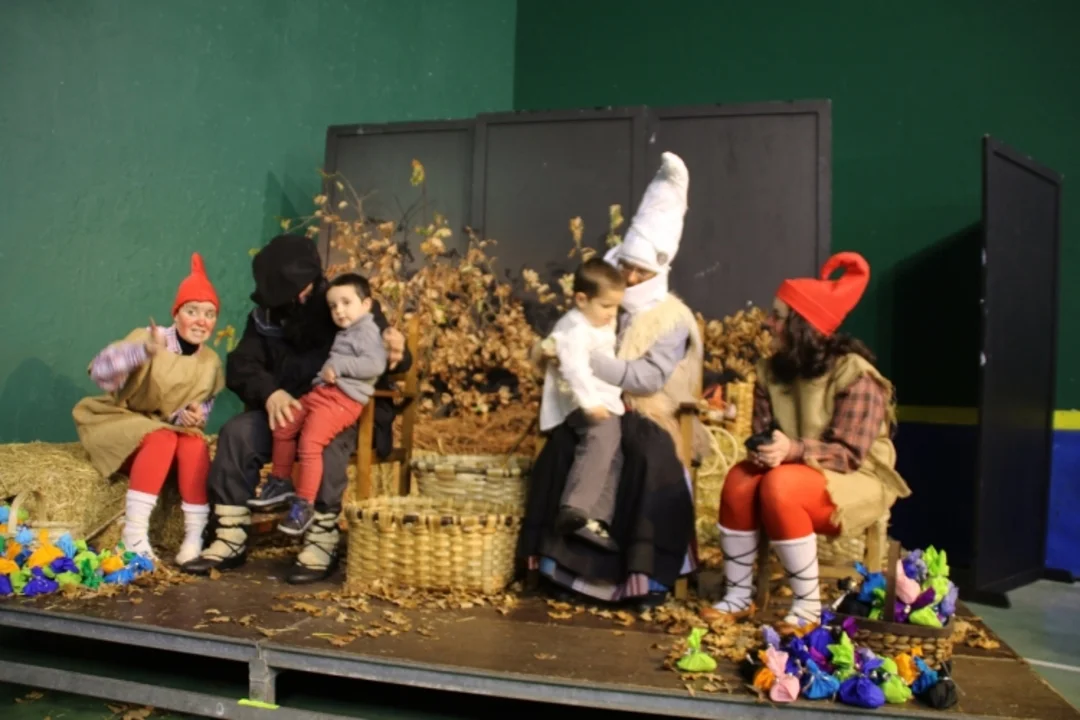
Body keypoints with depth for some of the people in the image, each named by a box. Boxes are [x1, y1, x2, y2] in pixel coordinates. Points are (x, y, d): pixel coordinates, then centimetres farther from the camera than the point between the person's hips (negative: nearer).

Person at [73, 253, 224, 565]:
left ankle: (195, 536, -26)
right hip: (123, 423, -4)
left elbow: (205, 403, 5)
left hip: (175, 429, 4)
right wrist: (143, 350, -51)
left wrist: (194, 415, -20)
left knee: (195, 445, -28)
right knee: (161, 440, -34)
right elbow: (100, 371, -33)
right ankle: (134, 534, -31)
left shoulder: (210, 361, -3)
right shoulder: (147, 338, -18)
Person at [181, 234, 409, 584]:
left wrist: (395, 352, -26)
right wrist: (270, 393, -26)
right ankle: (230, 539, -15)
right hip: (285, 412, 4)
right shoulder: (265, 317, 7)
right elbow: (240, 367, -3)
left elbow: (394, 359, 2)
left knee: (326, 441, -36)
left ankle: (321, 544, -29)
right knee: (237, 432, -21)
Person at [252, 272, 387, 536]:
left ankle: (304, 504, -10)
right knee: (283, 427, 13)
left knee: (310, 443, -20)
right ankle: (280, 483, 27)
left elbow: (375, 364, -22)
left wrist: (338, 365, -19)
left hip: (343, 400, -10)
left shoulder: (367, 331, -5)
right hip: (321, 392, 10)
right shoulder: (344, 333, 26)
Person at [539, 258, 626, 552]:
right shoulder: (576, 329, -15)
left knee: (611, 451, 5)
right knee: (601, 440, -32)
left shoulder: (600, 323, 20)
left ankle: (596, 519, 3)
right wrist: (590, 403, -40)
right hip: (582, 404, -11)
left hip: (604, 402, 11)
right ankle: (575, 508, -42)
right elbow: (575, 368, -31)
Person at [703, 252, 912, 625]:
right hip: (795, 471, 6)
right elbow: (762, 434, 1)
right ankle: (738, 594, -14)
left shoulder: (854, 375, -18)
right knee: (740, 479, -24)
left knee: (780, 487, -34)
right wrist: (763, 451, -23)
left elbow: (849, 454, -22)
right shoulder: (771, 371, 1)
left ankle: (808, 604, -20)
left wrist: (793, 450, -38)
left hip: (858, 480, -6)